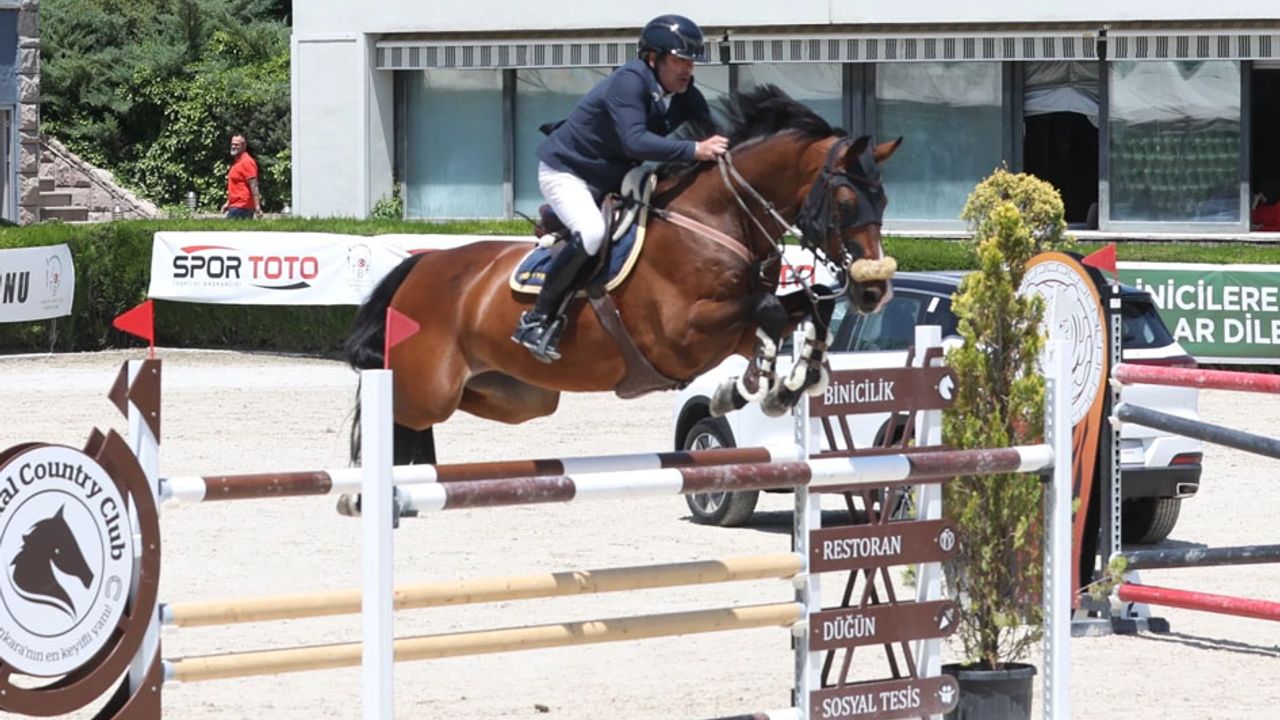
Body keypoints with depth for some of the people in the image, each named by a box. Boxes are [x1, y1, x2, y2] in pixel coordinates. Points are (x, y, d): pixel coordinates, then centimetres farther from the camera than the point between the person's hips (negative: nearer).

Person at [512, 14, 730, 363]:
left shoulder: (685, 97, -6)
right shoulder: (629, 81, -29)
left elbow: (715, 137, -7)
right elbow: (635, 141, -42)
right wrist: (694, 150, -47)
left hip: (612, 181, 9)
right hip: (565, 170, -9)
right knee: (592, 233, -32)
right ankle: (538, 319, -21)